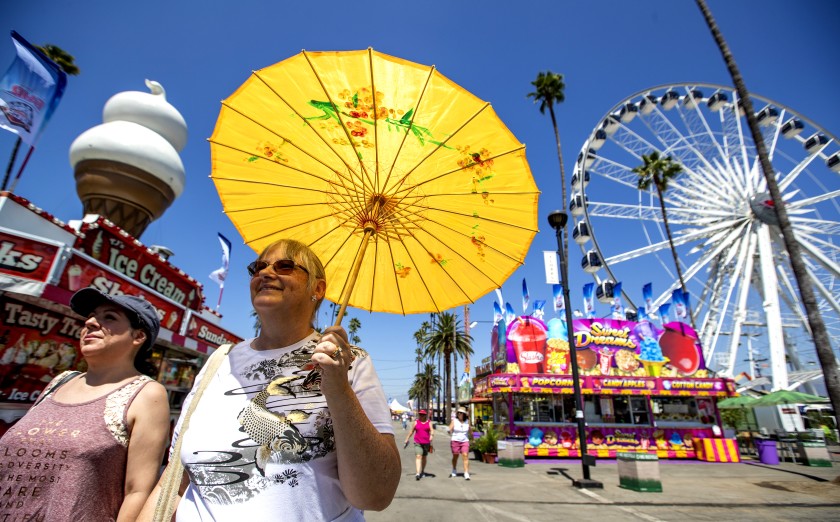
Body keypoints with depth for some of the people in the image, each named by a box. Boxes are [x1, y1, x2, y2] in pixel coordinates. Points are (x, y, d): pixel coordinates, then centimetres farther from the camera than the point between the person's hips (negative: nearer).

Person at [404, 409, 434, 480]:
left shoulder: (429, 422, 5)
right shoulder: (416, 422, 6)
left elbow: (432, 430, -7)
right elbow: (411, 431, 12)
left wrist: (431, 435, -27)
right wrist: (407, 439, 15)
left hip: (426, 443, 1)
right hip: (418, 443, -1)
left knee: (424, 457, 13)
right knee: (418, 457, -14)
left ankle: (422, 471, 31)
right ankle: (418, 473, -19)